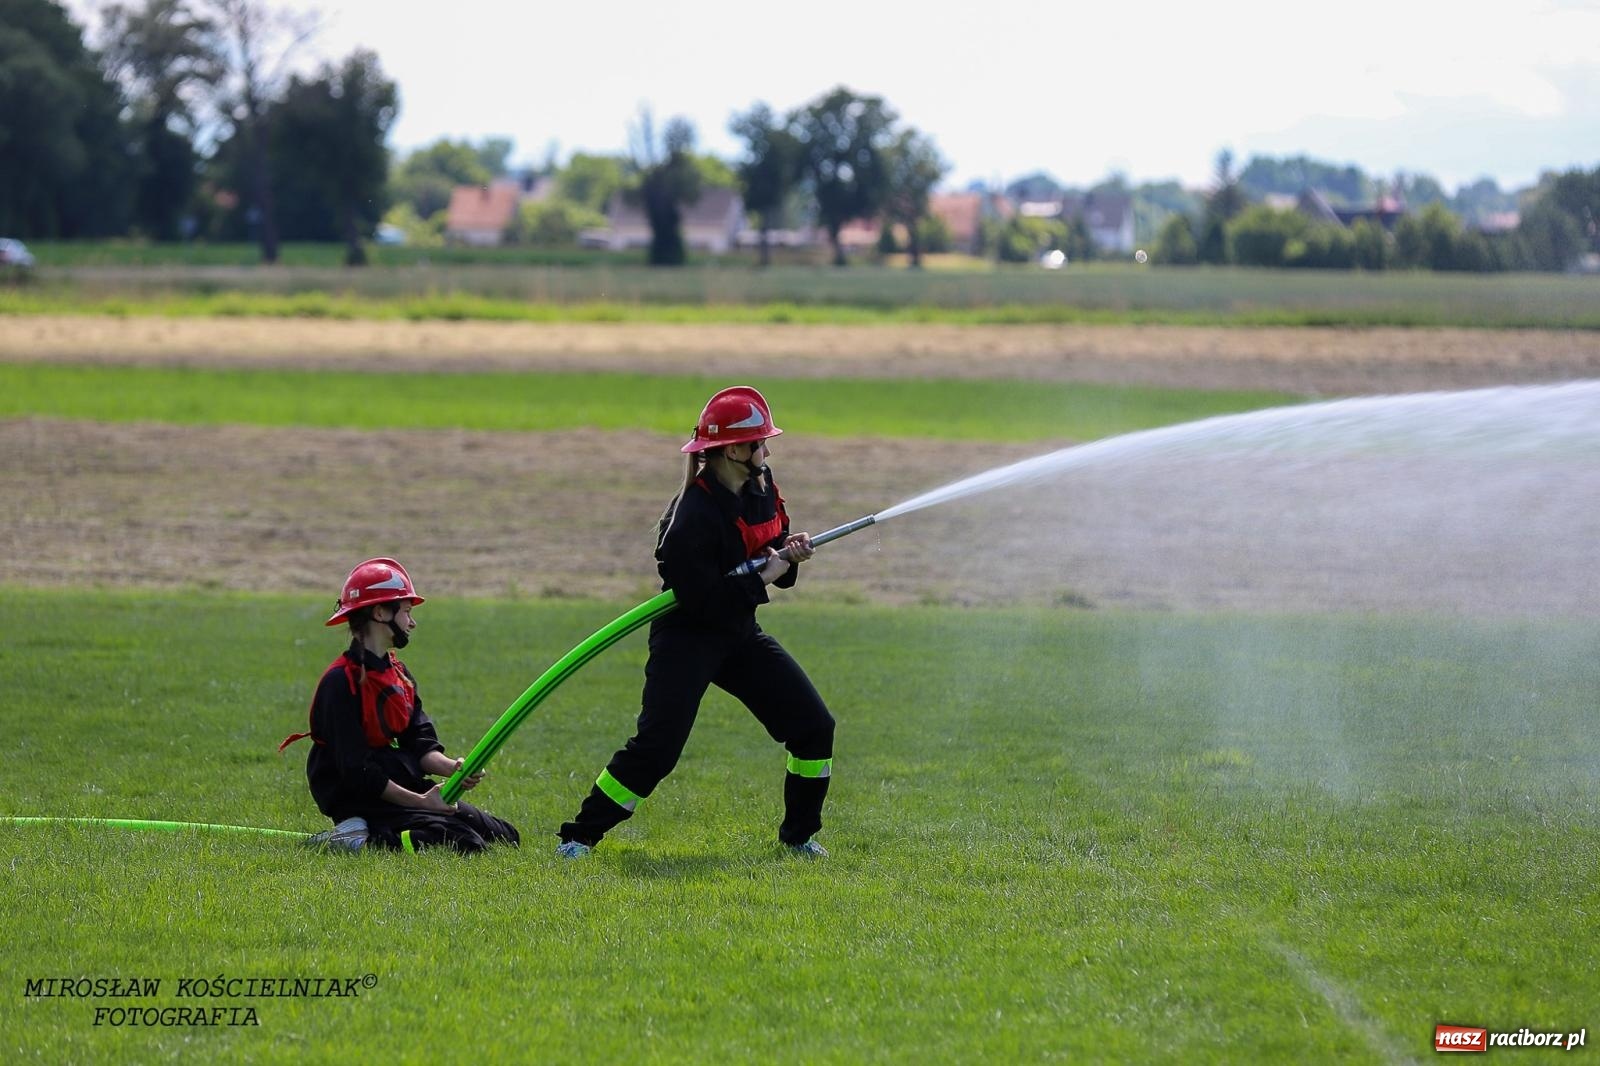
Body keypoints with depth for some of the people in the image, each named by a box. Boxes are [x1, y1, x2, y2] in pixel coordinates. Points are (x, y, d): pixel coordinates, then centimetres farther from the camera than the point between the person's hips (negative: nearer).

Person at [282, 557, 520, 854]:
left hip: (403, 790, 10)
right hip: (360, 804, -10)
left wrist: (452, 768, -12)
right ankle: (360, 840, -15)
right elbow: (356, 770, -21)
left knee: (506, 836, 7)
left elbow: (420, 744, 10)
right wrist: (420, 802, -24)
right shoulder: (341, 682, -16)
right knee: (465, 842, -23)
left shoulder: (399, 673, 15)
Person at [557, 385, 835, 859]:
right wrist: (763, 577, -20)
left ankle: (799, 835, 18)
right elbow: (703, 602, -27)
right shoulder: (693, 517, -25)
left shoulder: (760, 487, 0)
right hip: (687, 638, -8)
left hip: (739, 635, 8)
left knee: (814, 727, 3)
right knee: (655, 748, -17)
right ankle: (579, 837, -5)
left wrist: (789, 555, -9)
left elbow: (767, 558, 13)